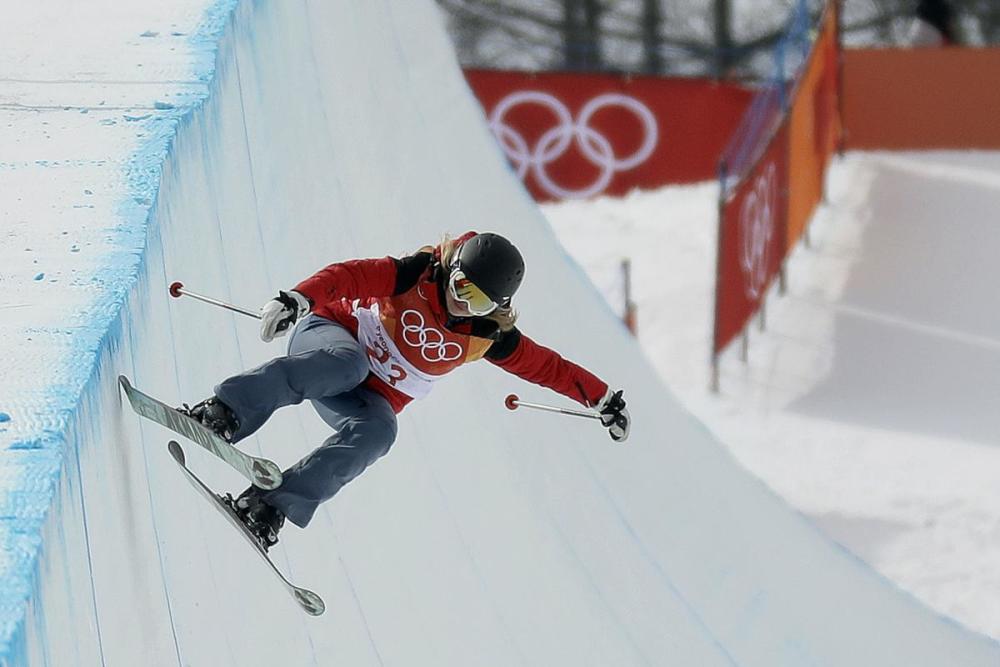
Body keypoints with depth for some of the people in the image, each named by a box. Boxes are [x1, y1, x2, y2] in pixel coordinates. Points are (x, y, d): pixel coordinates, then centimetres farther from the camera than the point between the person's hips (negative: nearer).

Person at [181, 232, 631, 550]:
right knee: (346, 363, -42)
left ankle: (270, 507, -39)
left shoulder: (487, 335, -1)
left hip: (371, 401, 4)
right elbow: (350, 275, -23)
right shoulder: (417, 274, -13)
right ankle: (223, 413, -50)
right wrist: (298, 298, -40)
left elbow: (545, 365, 9)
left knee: (376, 433, -33)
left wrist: (602, 397, 5)